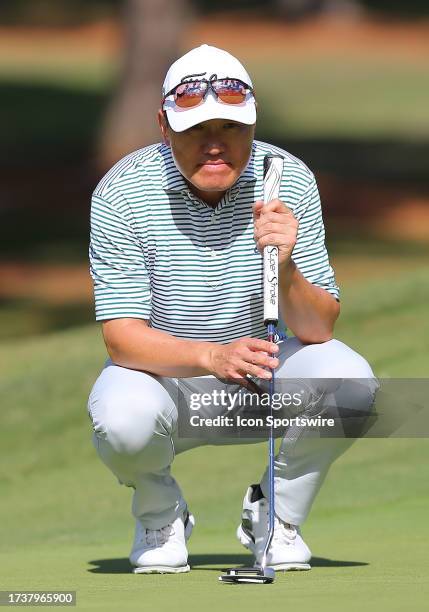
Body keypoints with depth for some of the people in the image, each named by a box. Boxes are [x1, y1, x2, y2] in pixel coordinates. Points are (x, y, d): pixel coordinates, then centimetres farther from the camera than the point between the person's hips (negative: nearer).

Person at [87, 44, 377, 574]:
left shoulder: (289, 181, -13)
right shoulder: (122, 193, -18)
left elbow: (318, 330, -15)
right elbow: (121, 335, -23)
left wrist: (285, 270, -37)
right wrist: (212, 356, -41)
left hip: (265, 373, 2)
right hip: (164, 379, -2)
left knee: (348, 379, -27)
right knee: (122, 419, -35)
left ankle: (275, 513, 1)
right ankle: (160, 515, 2)